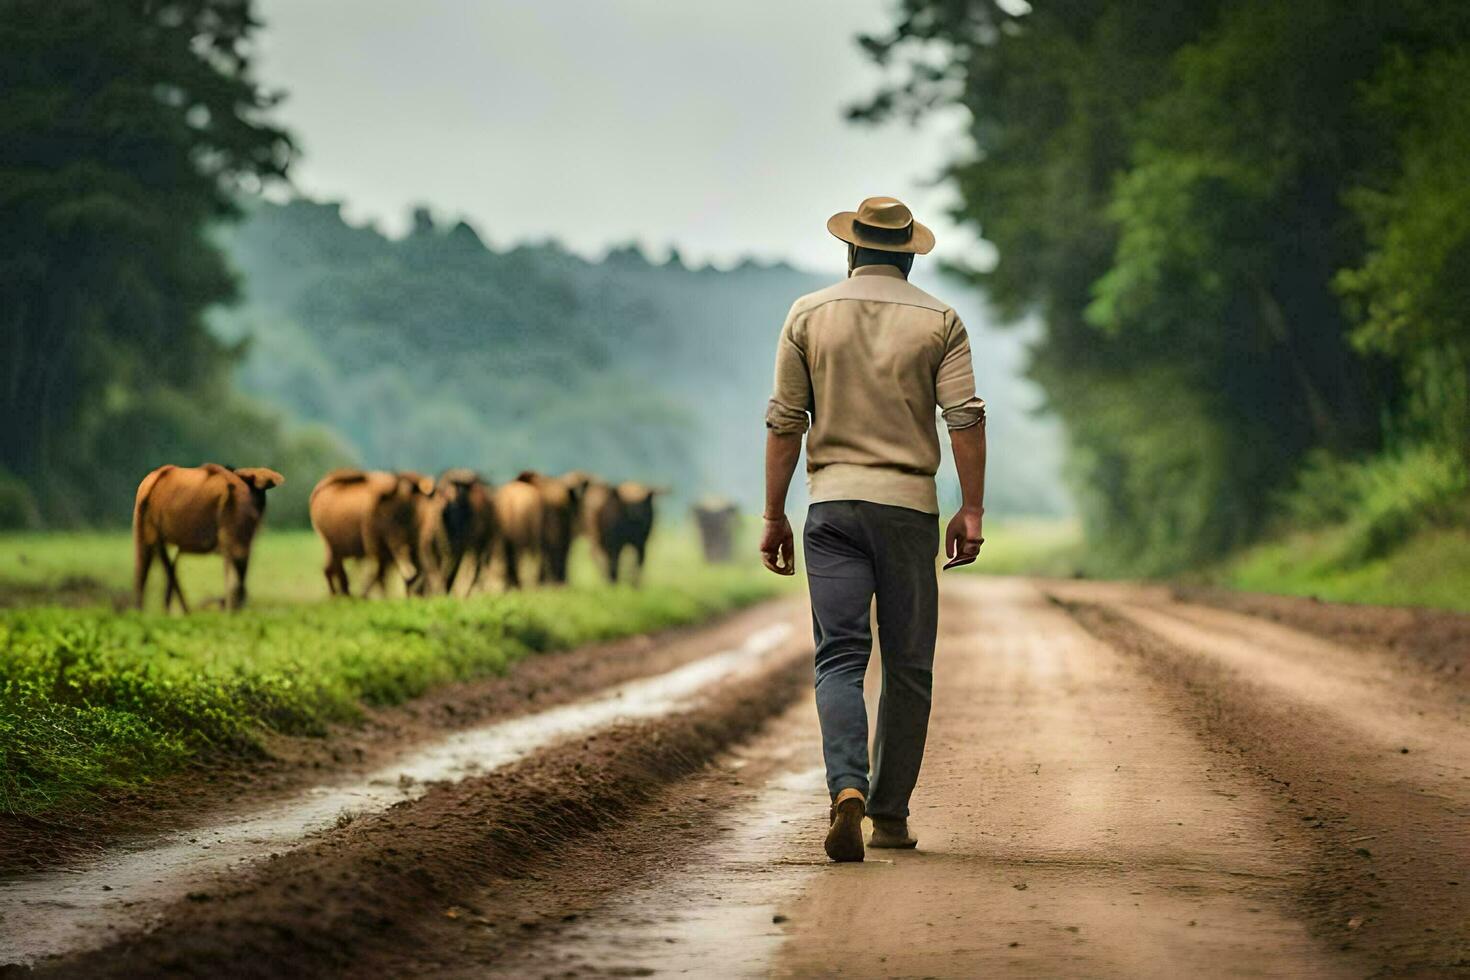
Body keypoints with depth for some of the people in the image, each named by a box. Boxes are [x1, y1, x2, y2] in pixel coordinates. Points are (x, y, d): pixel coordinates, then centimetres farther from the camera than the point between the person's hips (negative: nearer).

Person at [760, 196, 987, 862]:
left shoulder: (808, 315, 5)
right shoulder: (939, 321, 4)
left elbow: (784, 423, 3)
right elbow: (966, 419, -4)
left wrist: (774, 516, 8)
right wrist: (972, 511, -1)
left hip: (832, 505, 0)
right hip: (909, 505, 0)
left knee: (839, 657, -3)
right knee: (908, 666, 8)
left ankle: (847, 789, -25)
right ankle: (890, 814, 11)